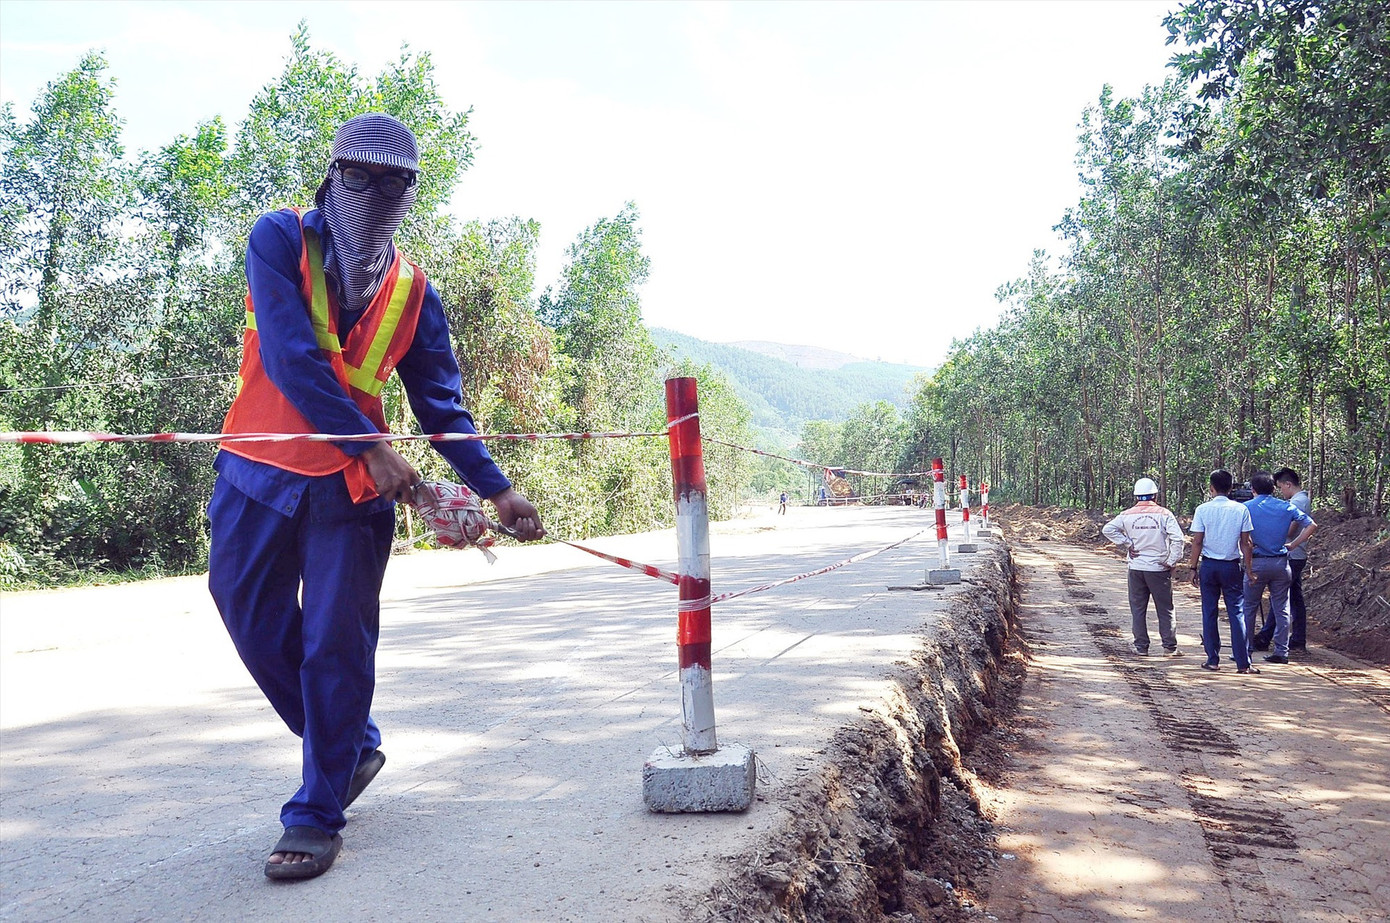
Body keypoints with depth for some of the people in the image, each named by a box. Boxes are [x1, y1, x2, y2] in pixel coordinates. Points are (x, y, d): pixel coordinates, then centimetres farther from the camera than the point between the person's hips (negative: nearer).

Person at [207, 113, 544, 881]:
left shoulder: (413, 292, 5)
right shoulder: (280, 240, -4)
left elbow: (442, 407, 6)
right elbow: (290, 355, -17)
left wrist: (498, 490, -2)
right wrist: (369, 446, -22)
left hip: (350, 487, 0)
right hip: (257, 472, 0)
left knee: (335, 644, -1)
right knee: (256, 625, 10)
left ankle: (317, 815, 13)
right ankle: (353, 747, 33)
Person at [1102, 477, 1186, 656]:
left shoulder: (1128, 515, -1)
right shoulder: (1163, 514, -6)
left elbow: (1108, 529, -8)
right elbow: (1177, 538, -14)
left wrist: (1127, 545, -3)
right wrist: (1172, 561, -6)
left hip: (1136, 568, 1)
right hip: (1158, 568, -1)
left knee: (1137, 609, 9)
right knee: (1165, 609, 9)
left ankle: (1141, 646, 12)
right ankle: (1170, 646, 11)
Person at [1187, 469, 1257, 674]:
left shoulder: (1203, 510, -6)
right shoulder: (1240, 510, -2)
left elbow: (1197, 542, -5)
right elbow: (1245, 543, 0)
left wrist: (1193, 568, 3)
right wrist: (1248, 568, 8)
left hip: (1208, 565, -1)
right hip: (1232, 565, 1)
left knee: (1209, 612, 7)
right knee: (1236, 612, 4)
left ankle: (1213, 660, 10)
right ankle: (1243, 662, 2)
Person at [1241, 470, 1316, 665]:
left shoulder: (1246, 508, -4)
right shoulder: (1286, 507, 4)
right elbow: (1312, 526, 2)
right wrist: (1293, 545, 7)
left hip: (1257, 563, -3)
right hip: (1280, 562, 3)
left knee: (1249, 607, 6)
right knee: (1281, 609, 9)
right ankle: (1282, 652, 10)